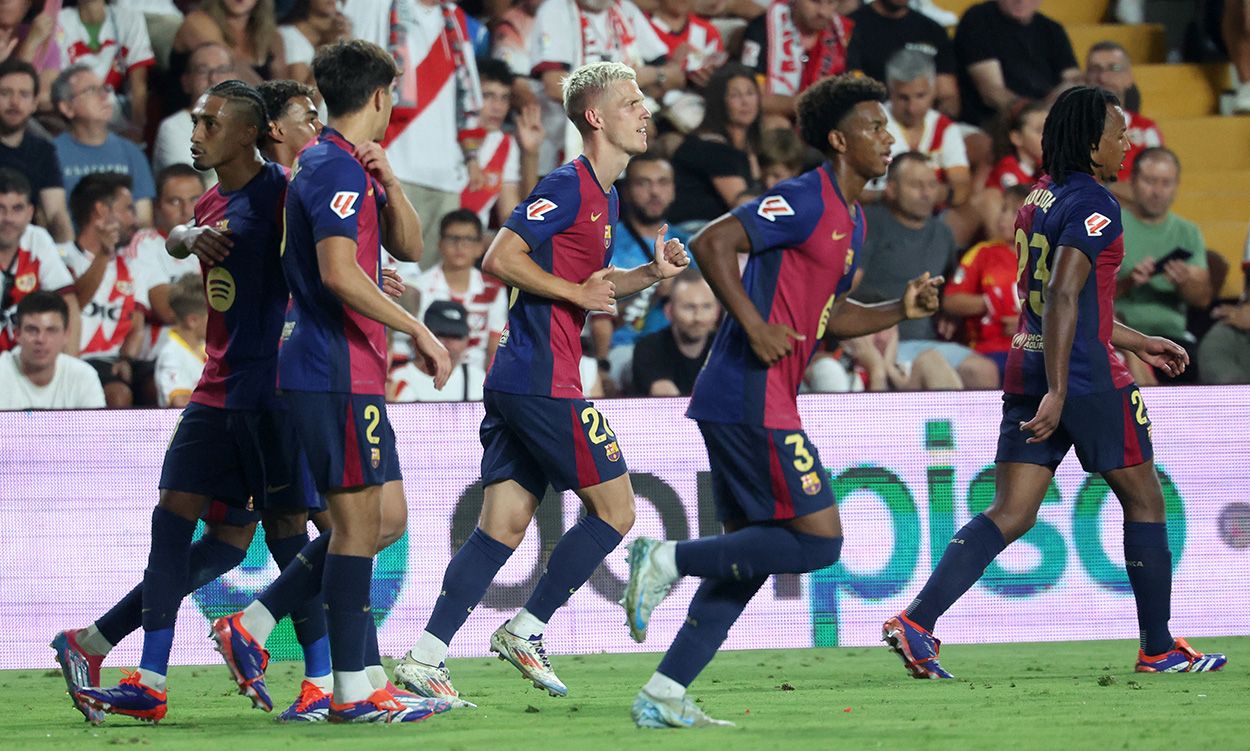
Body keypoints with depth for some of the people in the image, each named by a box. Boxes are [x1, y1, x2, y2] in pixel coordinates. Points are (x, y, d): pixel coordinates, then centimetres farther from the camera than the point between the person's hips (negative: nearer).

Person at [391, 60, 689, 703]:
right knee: (615, 509, -2)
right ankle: (525, 631, 3)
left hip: (515, 379, 10)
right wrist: (576, 292, -14)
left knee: (503, 525, 5)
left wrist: (652, 274, 13)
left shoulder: (604, 195, 19)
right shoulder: (568, 186, -11)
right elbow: (500, 259, -17)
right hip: (543, 380, -10)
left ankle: (425, 656, 1)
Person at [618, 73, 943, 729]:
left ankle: (662, 697, 8)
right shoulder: (805, 200, -11)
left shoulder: (851, 219, 19)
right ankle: (667, 559, -5)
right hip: (752, 398, -10)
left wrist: (901, 310, 13)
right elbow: (712, 242, -19)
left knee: (750, 556, 10)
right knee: (819, 540, -11)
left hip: (750, 404, 10)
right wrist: (755, 327, -21)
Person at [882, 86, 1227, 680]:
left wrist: (1138, 342, 32)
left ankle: (915, 622, -13)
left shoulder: (1041, 198, 16)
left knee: (1009, 515, 2)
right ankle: (1159, 649, 16)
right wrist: (1057, 393, -26)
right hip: (1085, 379, -8)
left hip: (1027, 371, 8)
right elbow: (1063, 299, -22)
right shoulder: (1093, 205, -12)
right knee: (1144, 499, 9)